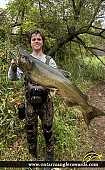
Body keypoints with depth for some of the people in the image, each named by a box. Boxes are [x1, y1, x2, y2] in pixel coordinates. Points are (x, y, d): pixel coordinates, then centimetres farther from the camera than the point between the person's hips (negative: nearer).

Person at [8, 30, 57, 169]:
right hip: (29, 101, 1)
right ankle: (32, 155, 40)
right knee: (30, 129, 16)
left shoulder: (49, 60, -3)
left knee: (48, 129, 10)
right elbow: (13, 78, -8)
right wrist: (13, 67, -29)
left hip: (46, 101, -1)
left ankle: (50, 155, 34)